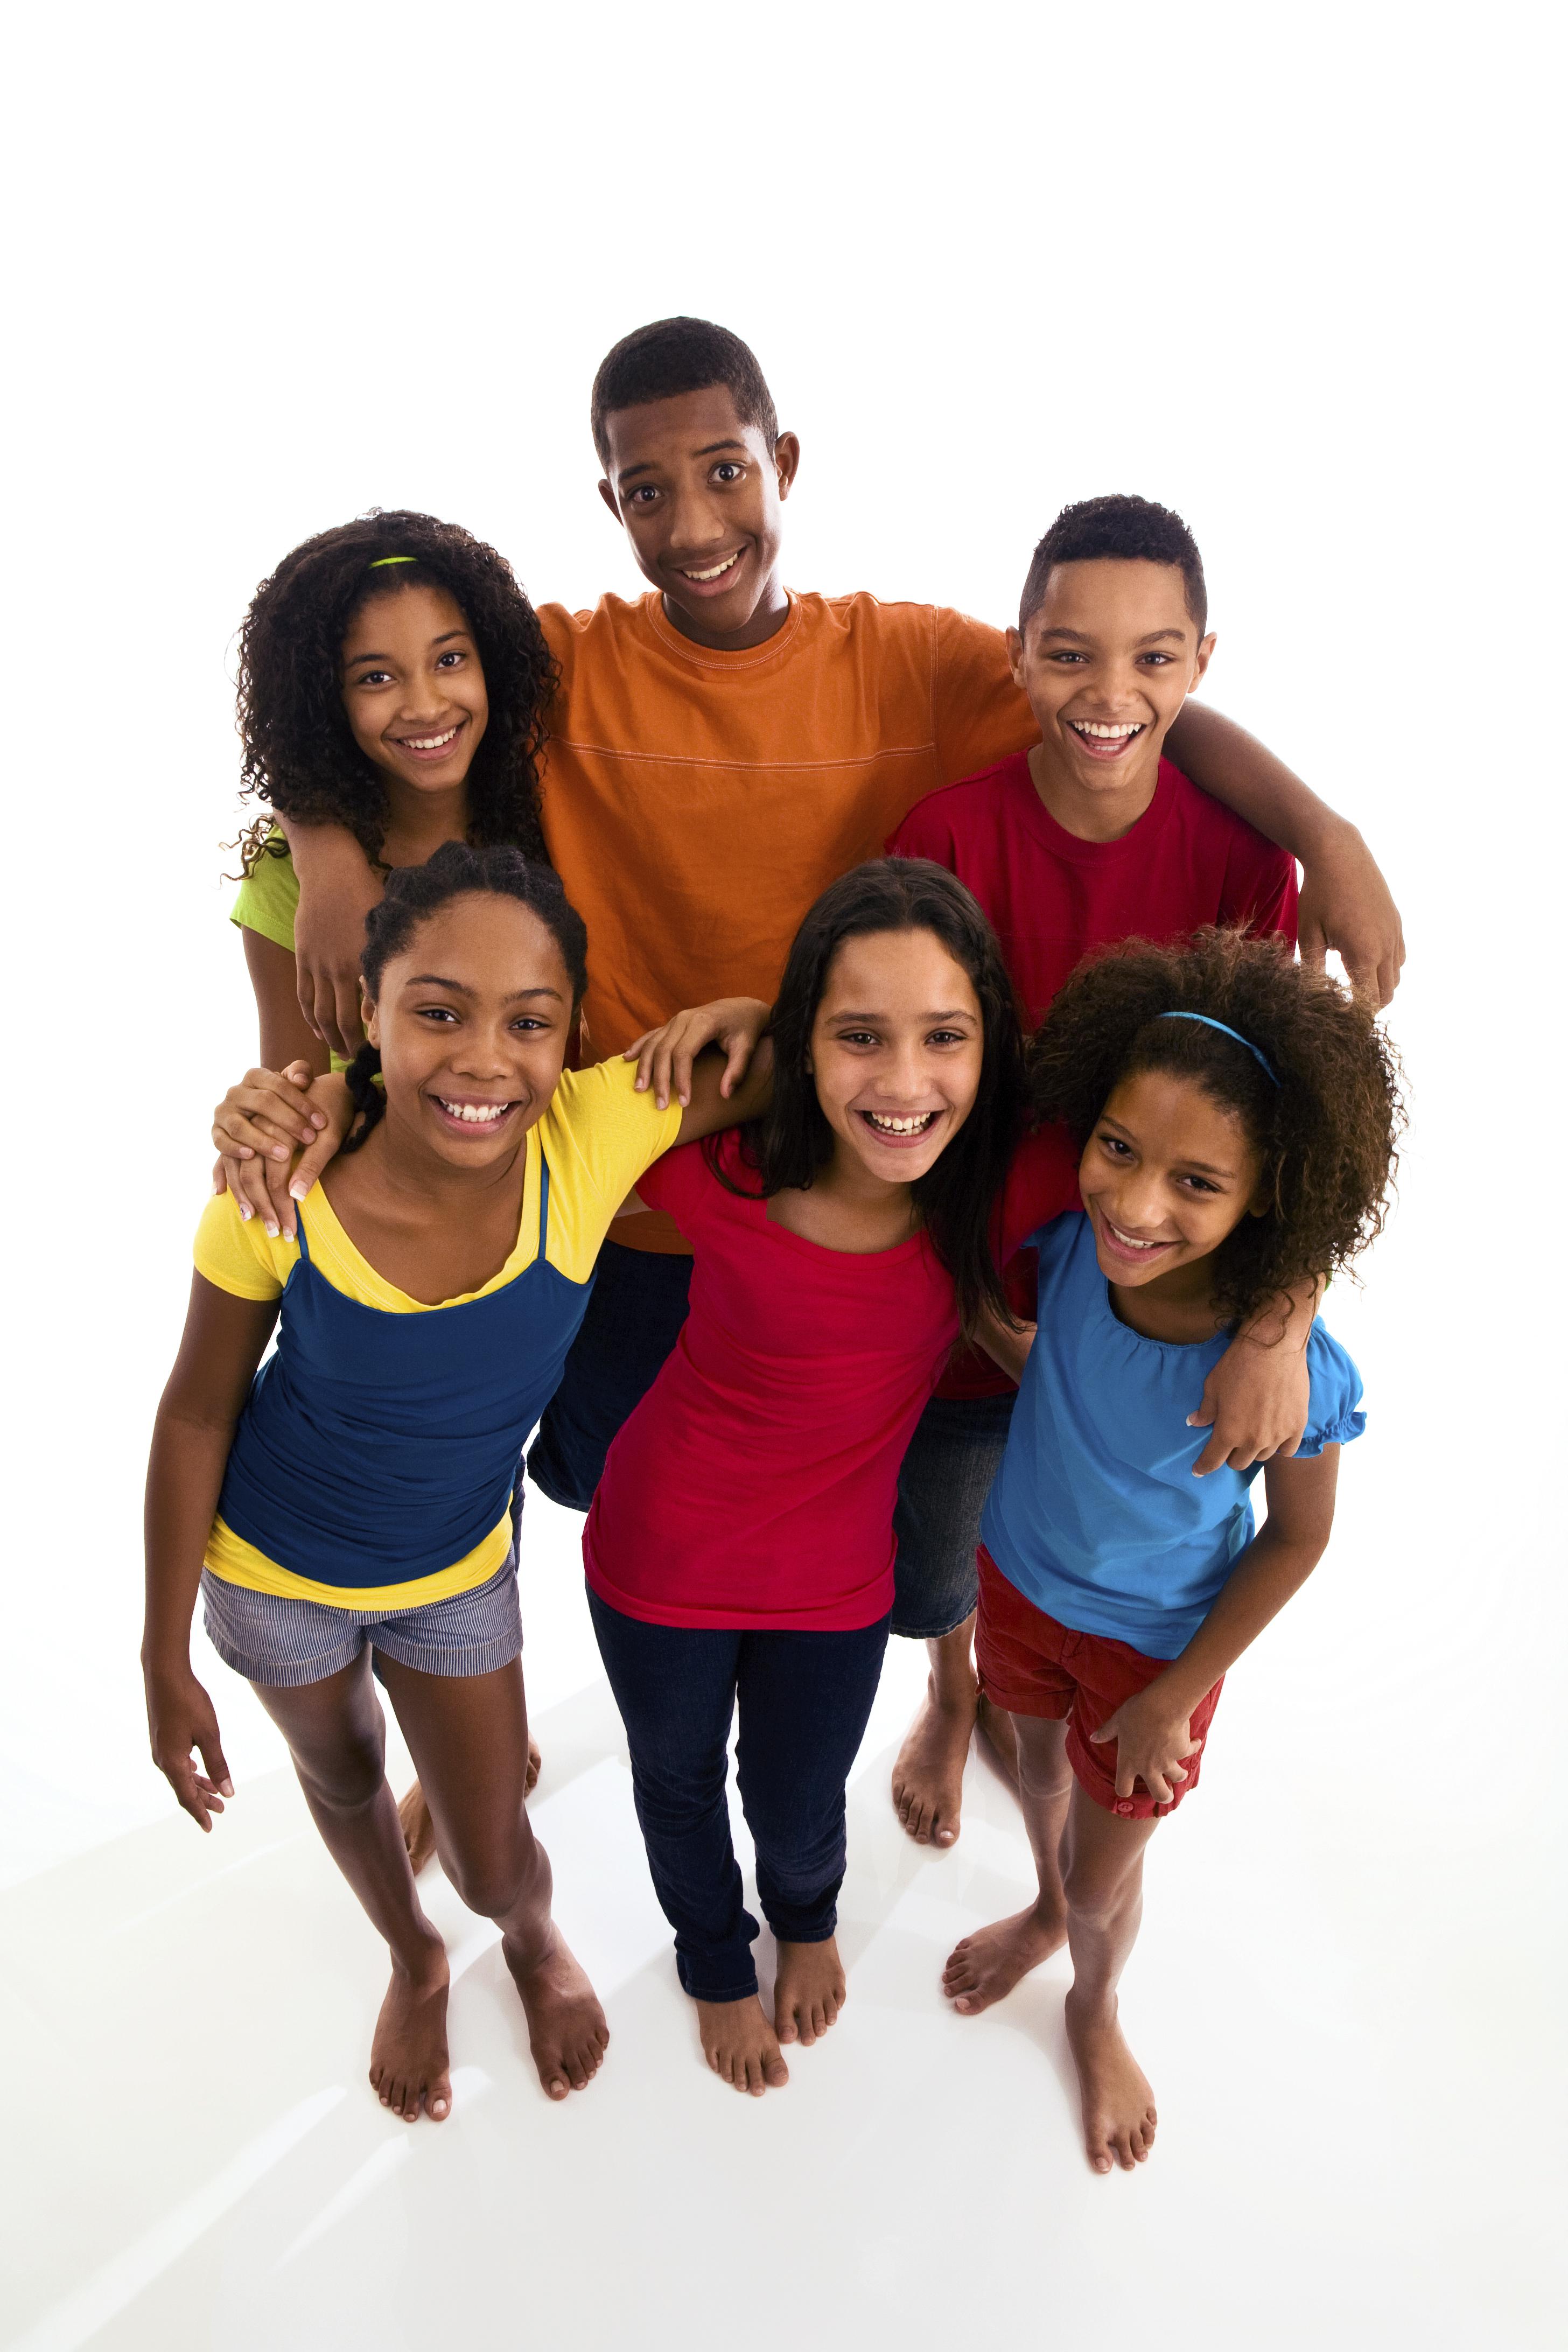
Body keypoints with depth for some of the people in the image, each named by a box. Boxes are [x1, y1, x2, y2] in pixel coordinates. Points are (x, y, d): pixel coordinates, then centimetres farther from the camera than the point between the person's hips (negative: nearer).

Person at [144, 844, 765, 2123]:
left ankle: (536, 1939, 56)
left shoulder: (596, 1133, -31)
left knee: (496, 1867, 15)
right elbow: (198, 1411, -14)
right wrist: (167, 1657, -7)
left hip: (459, 1569, 0)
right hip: (273, 1564, 0)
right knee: (341, 1776, 28)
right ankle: (414, 1961, 63)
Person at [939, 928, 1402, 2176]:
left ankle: (1095, 2013, 57)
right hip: (1020, 1576, 3)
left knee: (1105, 1873, 21)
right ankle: (1046, 1908, 66)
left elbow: (1295, 1537, -18)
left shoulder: (1293, 1369, -36)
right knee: (1040, 1765, 31)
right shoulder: (1070, 1244, -29)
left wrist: (1176, 1698, -10)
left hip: (1154, 1641, -3)